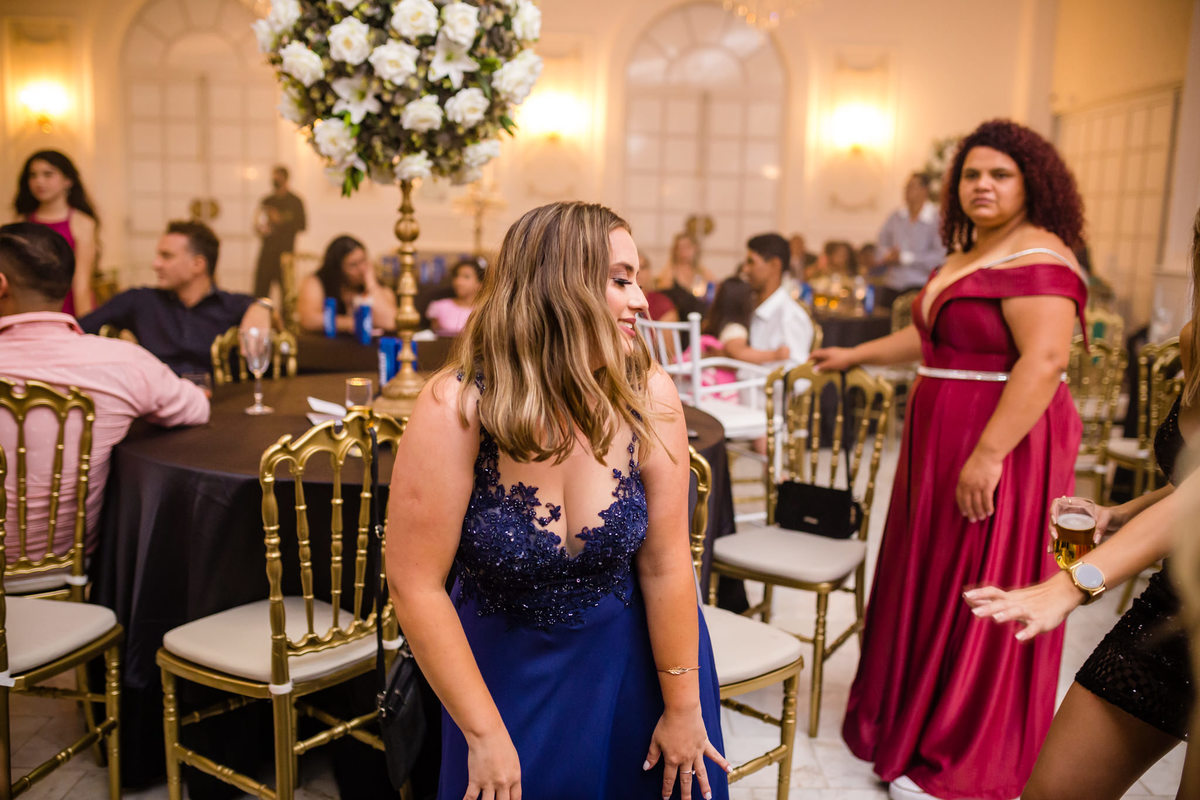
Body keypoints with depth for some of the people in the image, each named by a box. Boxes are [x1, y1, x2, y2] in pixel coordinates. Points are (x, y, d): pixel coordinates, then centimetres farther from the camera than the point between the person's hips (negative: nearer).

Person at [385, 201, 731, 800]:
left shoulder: (650, 398, -18)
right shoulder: (456, 410, -24)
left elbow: (666, 566, -13)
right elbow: (417, 585, -19)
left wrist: (683, 709, -4)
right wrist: (486, 734, -13)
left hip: (632, 663, 2)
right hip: (509, 672, -1)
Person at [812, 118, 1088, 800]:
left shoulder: (1036, 258, -15)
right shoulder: (968, 253, 15)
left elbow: (1044, 360, -26)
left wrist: (988, 456, -30)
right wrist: (856, 355, 32)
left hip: (1002, 446, -9)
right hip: (943, 440, 9)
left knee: (978, 599, 2)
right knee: (932, 585, 17)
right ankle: (918, 719, 35)